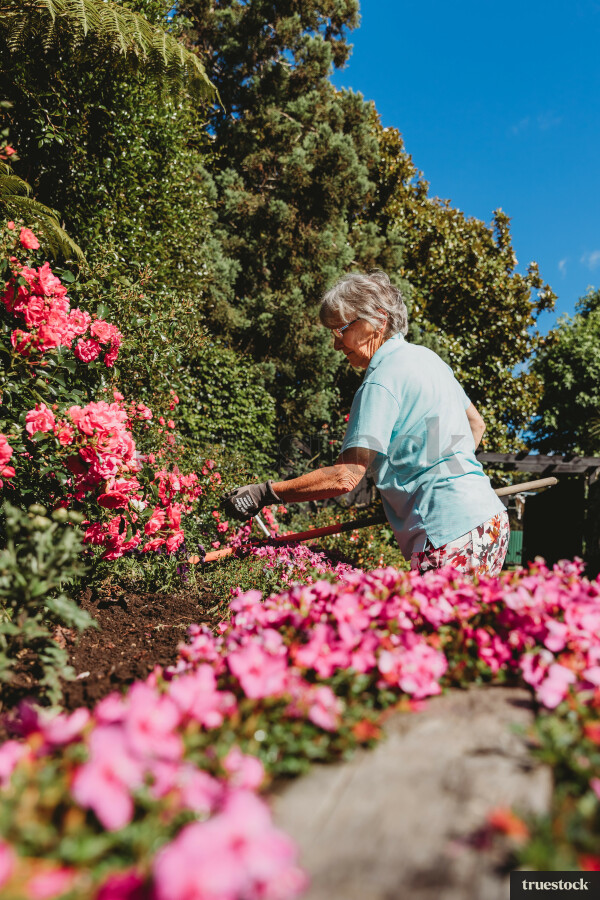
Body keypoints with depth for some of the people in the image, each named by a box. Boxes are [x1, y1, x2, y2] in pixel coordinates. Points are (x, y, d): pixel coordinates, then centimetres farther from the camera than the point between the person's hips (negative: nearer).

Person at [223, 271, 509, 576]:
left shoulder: (381, 382, -14)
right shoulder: (427, 356, 14)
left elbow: (345, 476, -20)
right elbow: (476, 424, 26)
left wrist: (264, 493, -15)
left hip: (452, 534, -10)